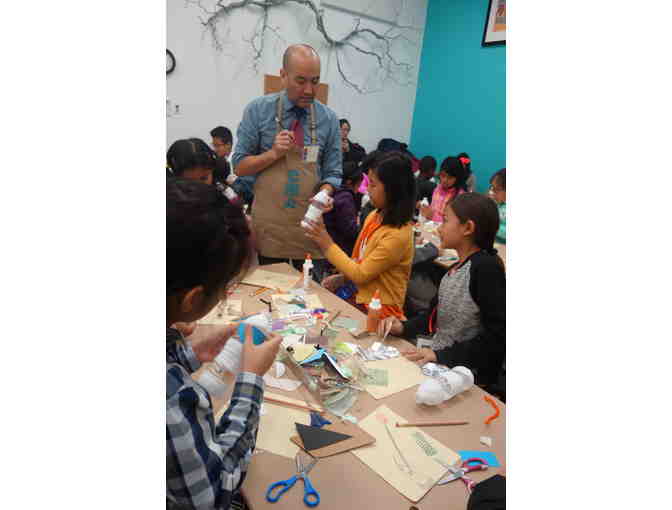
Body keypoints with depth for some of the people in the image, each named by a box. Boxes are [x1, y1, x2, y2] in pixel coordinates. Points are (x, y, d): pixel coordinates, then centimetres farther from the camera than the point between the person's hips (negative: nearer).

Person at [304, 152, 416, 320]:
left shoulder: (397, 235, -22)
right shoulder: (373, 216, 1)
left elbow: (361, 274, -17)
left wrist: (327, 245, -15)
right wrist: (342, 277, -1)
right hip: (359, 298, 7)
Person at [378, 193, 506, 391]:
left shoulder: (487, 266, -17)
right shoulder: (455, 268, 7)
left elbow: (497, 336, -19)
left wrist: (441, 355, -21)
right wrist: (403, 327, -2)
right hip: (439, 365, 7)